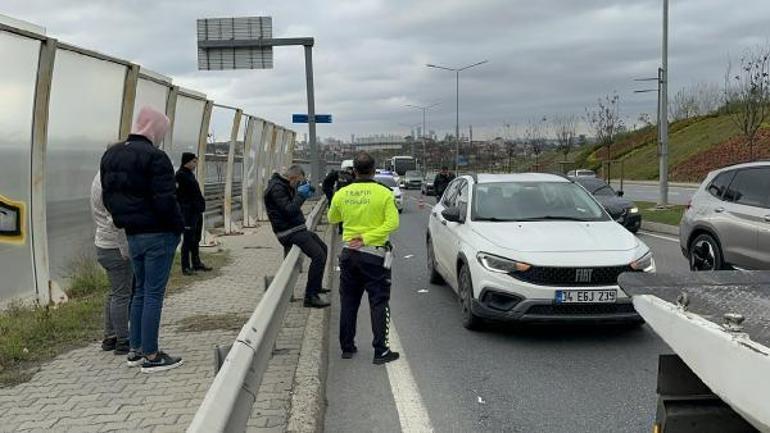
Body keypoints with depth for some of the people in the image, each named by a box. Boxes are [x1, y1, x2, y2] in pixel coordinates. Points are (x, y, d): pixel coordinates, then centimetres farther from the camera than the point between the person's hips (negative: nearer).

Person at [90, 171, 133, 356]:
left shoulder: (99, 177, 12)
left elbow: (95, 213, 20)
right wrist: (125, 248, -20)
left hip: (102, 243, 10)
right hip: (116, 247, -10)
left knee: (114, 292, 19)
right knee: (122, 294, -3)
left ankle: (110, 337, 27)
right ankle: (122, 342, 4)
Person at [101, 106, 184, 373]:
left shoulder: (110, 155, 10)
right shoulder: (154, 157, -16)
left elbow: (108, 197, 15)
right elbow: (165, 201, -20)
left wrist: (124, 220, 18)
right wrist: (178, 227, -7)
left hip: (132, 234, 8)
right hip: (158, 234, -8)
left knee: (141, 290, 18)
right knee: (154, 293, -2)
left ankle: (134, 350, 23)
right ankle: (150, 356, 4)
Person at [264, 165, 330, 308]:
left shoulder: (284, 185, 14)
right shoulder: (276, 188, -18)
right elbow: (289, 210, -27)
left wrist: (303, 194, 6)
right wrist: (300, 195, -17)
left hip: (297, 228, 11)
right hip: (290, 232, -11)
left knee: (323, 248, 25)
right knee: (318, 256, -21)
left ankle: (316, 286, 35)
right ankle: (310, 297, -18)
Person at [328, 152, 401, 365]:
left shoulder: (341, 194, 0)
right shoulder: (384, 193, -10)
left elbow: (332, 218, 16)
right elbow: (392, 223, -18)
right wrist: (367, 238, -17)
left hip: (349, 253, 4)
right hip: (375, 254, -4)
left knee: (348, 302, 14)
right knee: (379, 303, 3)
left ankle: (347, 347, 21)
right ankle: (381, 351, 1)